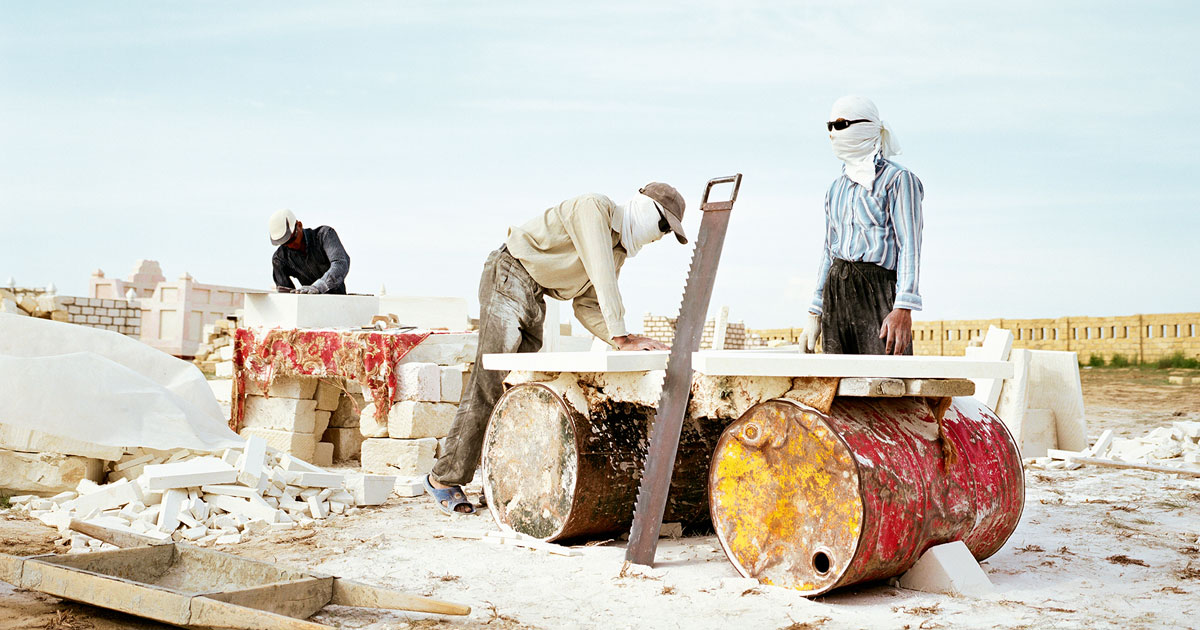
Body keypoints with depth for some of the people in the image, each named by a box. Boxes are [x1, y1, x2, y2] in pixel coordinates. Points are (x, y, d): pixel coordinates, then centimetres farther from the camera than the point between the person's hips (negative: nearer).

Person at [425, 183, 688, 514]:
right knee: (491, 383, -12)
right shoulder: (593, 207, -15)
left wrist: (627, 340, -6)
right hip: (508, 278, -9)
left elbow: (586, 307, 8)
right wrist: (621, 335, -27)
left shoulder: (618, 253, 12)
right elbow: (600, 275, -26)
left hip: (535, 299, 9)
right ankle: (444, 477, -5)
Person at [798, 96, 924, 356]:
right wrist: (814, 314, 16)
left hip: (878, 293, -6)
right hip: (836, 294, 6)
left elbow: (909, 247, -8)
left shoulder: (897, 179, 0)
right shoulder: (837, 188, 21)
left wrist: (903, 308, -20)